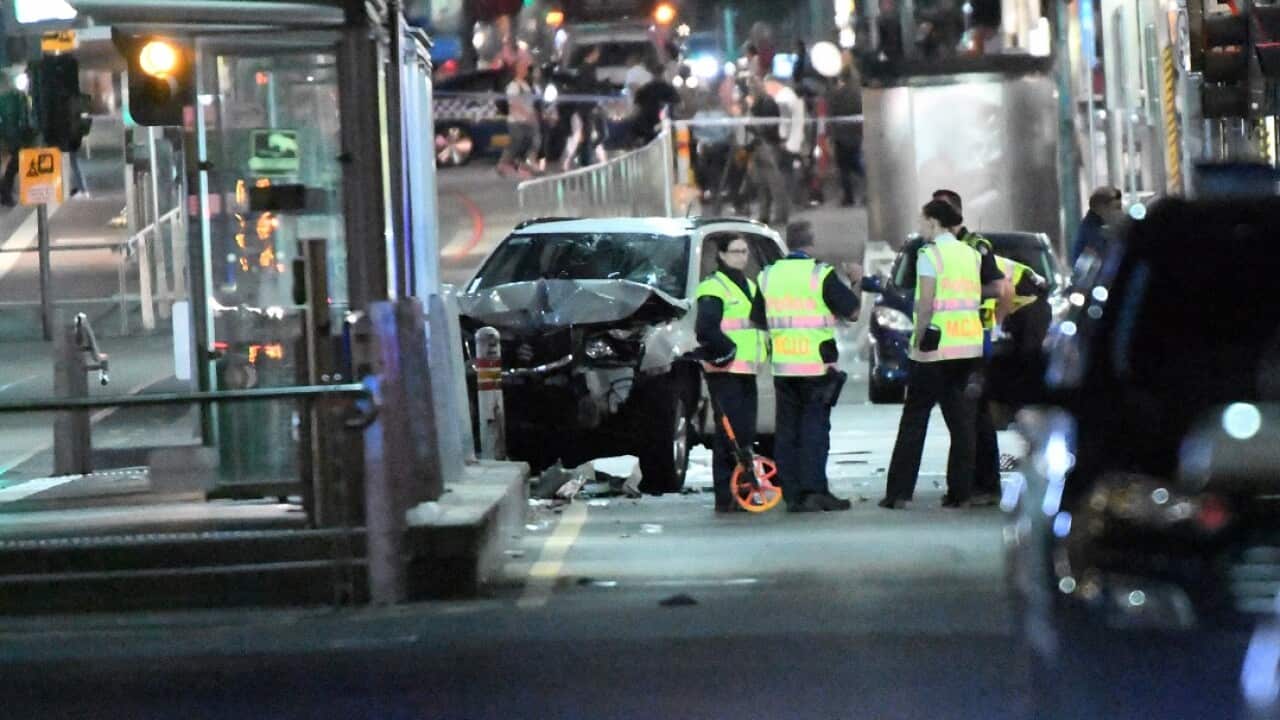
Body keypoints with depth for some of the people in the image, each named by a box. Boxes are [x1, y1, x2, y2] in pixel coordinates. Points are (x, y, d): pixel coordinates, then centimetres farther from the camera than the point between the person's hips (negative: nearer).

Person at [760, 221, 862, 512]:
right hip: (816, 365, -4)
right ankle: (814, 490, -7)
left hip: (781, 365, 4)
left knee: (786, 428, 8)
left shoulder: (768, 276, 7)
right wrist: (853, 283, 12)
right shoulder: (821, 275, -8)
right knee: (814, 428, -1)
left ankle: (791, 493, 6)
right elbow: (852, 311, -4)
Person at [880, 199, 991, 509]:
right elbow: (979, 296, 7)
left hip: (935, 346, -6)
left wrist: (918, 339, -9)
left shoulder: (930, 254, -8)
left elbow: (926, 303, -14)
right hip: (969, 346, 6)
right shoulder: (971, 254, 12)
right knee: (963, 420, 8)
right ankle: (960, 492, 5)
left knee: (914, 419, 1)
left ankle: (898, 492, 1)